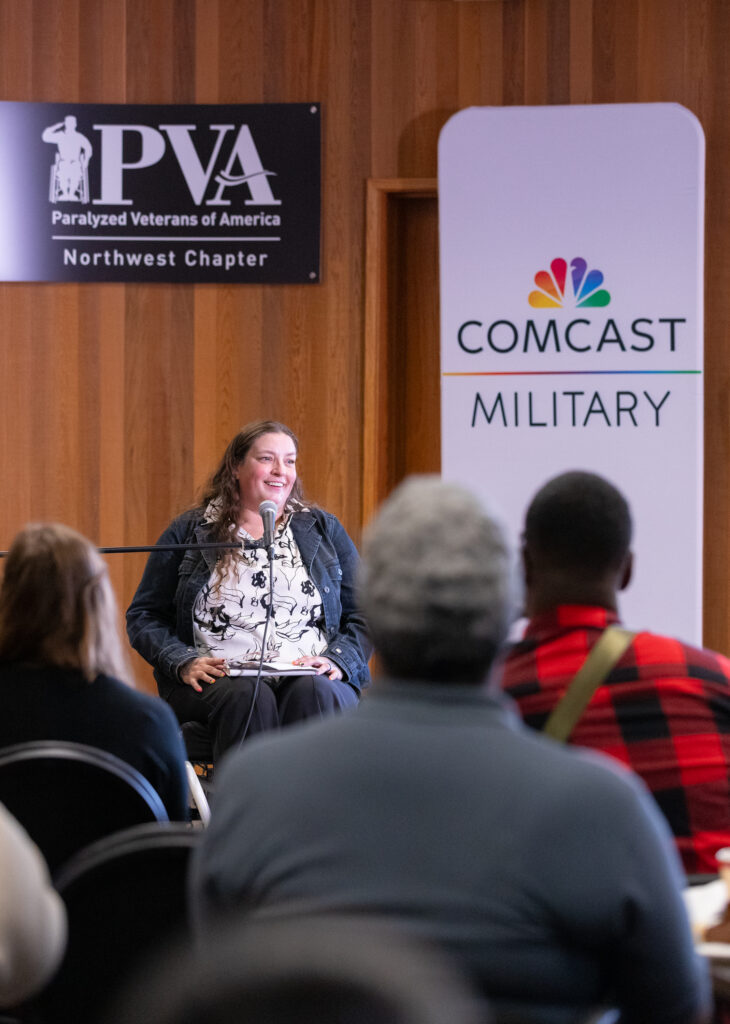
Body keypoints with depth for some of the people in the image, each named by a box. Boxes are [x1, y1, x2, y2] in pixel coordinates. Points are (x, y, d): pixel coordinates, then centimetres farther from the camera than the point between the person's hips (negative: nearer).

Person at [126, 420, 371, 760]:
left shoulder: (323, 530, 19)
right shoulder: (187, 534, 14)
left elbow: (363, 615, 15)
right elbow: (143, 616, 13)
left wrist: (337, 660, -5)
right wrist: (183, 661, -6)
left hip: (311, 678, 1)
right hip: (217, 681, -1)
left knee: (315, 692, -34)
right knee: (249, 697, -36)